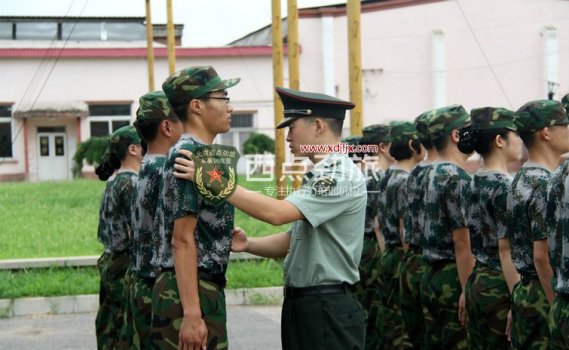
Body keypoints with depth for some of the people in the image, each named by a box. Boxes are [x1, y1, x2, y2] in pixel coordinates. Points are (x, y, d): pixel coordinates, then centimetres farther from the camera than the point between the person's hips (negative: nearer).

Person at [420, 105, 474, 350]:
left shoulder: (433, 174, 12)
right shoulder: (457, 178, -16)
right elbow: (462, 242, -19)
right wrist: (467, 290, -20)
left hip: (431, 275, 9)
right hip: (453, 278, -9)